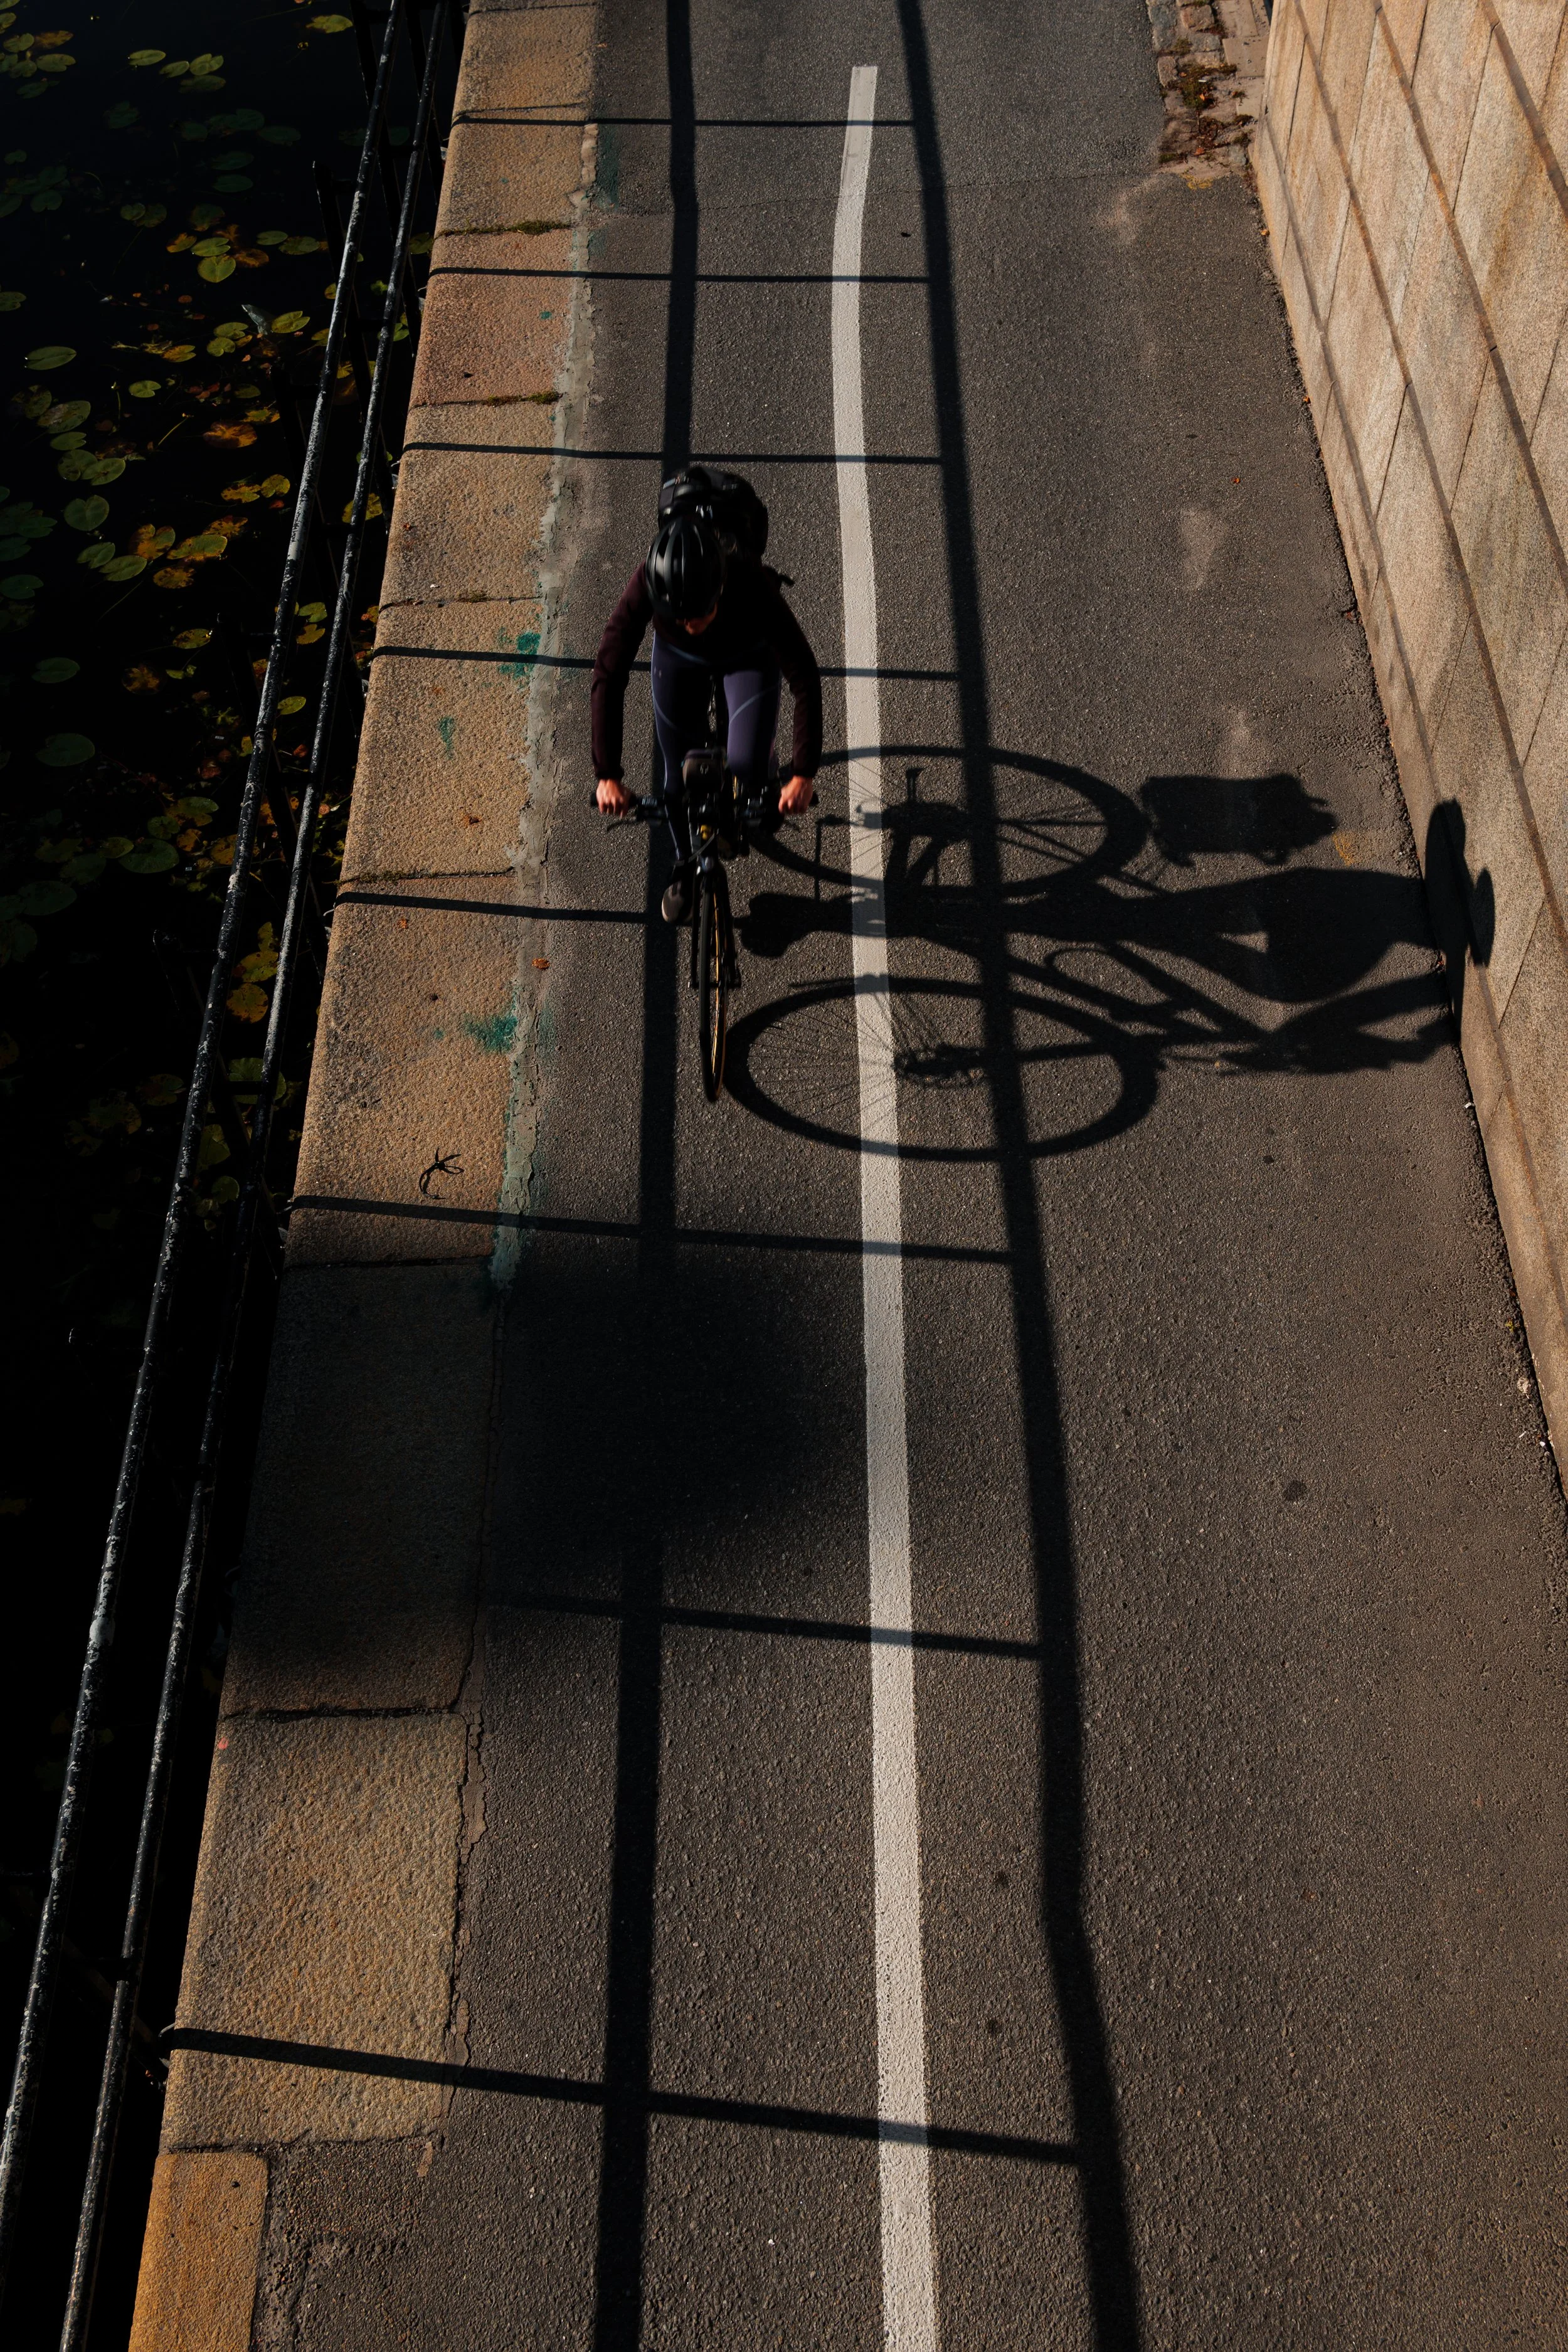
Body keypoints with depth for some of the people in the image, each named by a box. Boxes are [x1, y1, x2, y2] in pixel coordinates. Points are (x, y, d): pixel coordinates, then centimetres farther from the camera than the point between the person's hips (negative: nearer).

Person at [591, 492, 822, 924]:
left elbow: (805, 680, -36)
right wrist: (607, 775, -35)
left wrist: (804, 775, -36)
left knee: (746, 774, -16)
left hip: (749, 657, -1)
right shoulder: (645, 585, -40)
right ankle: (686, 868, 32)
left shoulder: (754, 586, -43)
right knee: (681, 776, 3)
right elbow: (608, 680, -33)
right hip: (679, 659, 1)